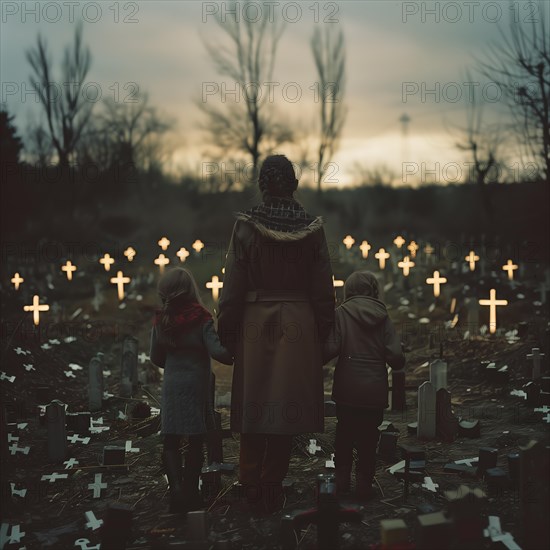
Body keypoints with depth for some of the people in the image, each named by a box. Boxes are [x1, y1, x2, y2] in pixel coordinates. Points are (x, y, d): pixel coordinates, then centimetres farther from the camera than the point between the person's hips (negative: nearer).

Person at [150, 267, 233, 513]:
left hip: (171, 387, 3)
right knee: (195, 442, 10)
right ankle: (190, 492, 16)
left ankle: (176, 487, -10)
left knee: (170, 441, 8)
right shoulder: (201, 320, -13)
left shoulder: (160, 322, 0)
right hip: (197, 387, -3)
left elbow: (155, 357, 9)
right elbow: (217, 351, -21)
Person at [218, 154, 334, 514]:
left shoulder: (246, 228, -7)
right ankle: (272, 486, 16)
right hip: (299, 327, 1)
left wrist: (226, 334, 3)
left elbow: (233, 287, -6)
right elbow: (324, 290, 1)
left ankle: (252, 488, 17)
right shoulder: (313, 229, -2)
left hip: (255, 324, -1)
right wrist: (322, 333, 12)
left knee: (255, 402, 10)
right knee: (287, 404, 10)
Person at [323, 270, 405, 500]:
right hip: (375, 391, 1)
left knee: (344, 434, 16)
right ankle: (364, 484, 11)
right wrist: (398, 363, 15)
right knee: (368, 438, 11)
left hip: (347, 389, -1)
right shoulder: (382, 317, 1)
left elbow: (331, 348, -15)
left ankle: (342, 480, 15)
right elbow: (396, 357, -7)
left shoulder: (342, 313, -4)